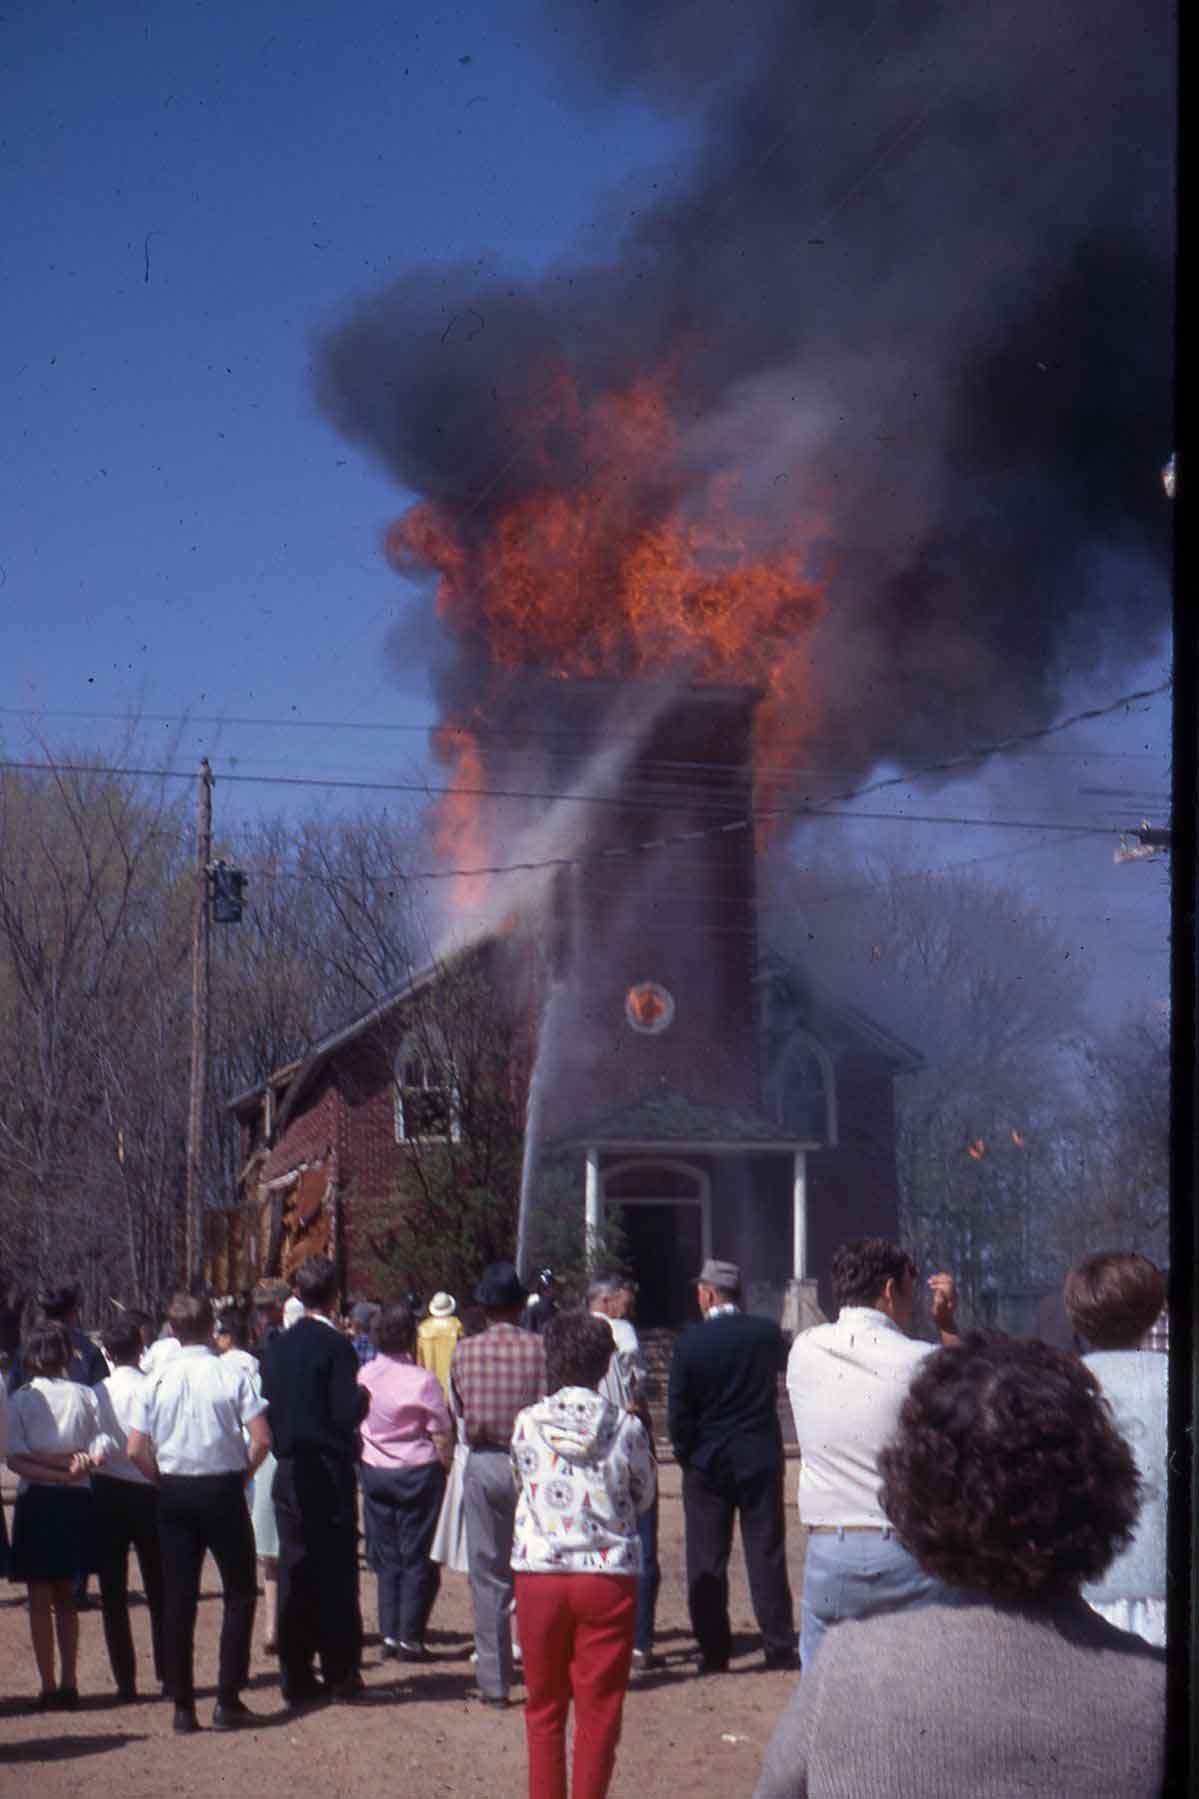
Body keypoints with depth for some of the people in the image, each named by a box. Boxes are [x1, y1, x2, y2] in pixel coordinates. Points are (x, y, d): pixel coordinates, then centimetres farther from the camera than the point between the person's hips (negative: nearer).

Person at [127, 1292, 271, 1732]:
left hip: (173, 1492, 2)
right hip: (223, 1489, -2)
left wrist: (164, 1480, 10)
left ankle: (183, 1705, 9)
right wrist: (243, 1473, 3)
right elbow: (262, 1439, -14)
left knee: (177, 1598, 8)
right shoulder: (233, 1376, -10)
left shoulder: (155, 1382, -2)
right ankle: (228, 1700, 5)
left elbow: (136, 1449, -4)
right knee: (239, 1592, 10)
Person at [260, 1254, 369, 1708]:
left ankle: (296, 1676, 11)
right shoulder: (335, 1346, -13)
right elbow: (347, 1412, -17)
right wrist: (364, 1396, 2)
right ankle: (340, 1673, 7)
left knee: (294, 1572, 9)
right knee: (337, 1572, 3)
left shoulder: (278, 1346, 5)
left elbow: (267, 1410, 7)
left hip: (289, 1473, 5)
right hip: (330, 1472, -5)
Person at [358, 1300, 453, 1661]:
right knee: (418, 1556, 4)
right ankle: (410, 1638, 3)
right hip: (418, 1471, -4)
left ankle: (389, 1635, 12)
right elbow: (441, 1434, -10)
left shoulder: (363, 1376, -2)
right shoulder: (423, 1380, -14)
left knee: (385, 1555, 12)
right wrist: (445, 1469, 2)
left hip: (374, 1472, 4)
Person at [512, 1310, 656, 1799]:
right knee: (599, 1709, 8)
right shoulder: (625, 1427, -7)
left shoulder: (527, 1423, -5)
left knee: (544, 1708, 15)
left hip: (538, 1574, 1)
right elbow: (643, 1497, 6)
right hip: (609, 1576, -1)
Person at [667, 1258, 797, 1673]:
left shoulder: (689, 1343, -10)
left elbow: (677, 1409, -8)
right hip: (760, 1458, 2)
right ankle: (779, 1645, 7)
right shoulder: (767, 1334, -4)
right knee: (766, 1553, 7)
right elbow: (787, 1363, 19)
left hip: (706, 1464, -2)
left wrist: (687, 1456, 4)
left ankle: (713, 1650, 7)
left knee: (706, 1559, 6)